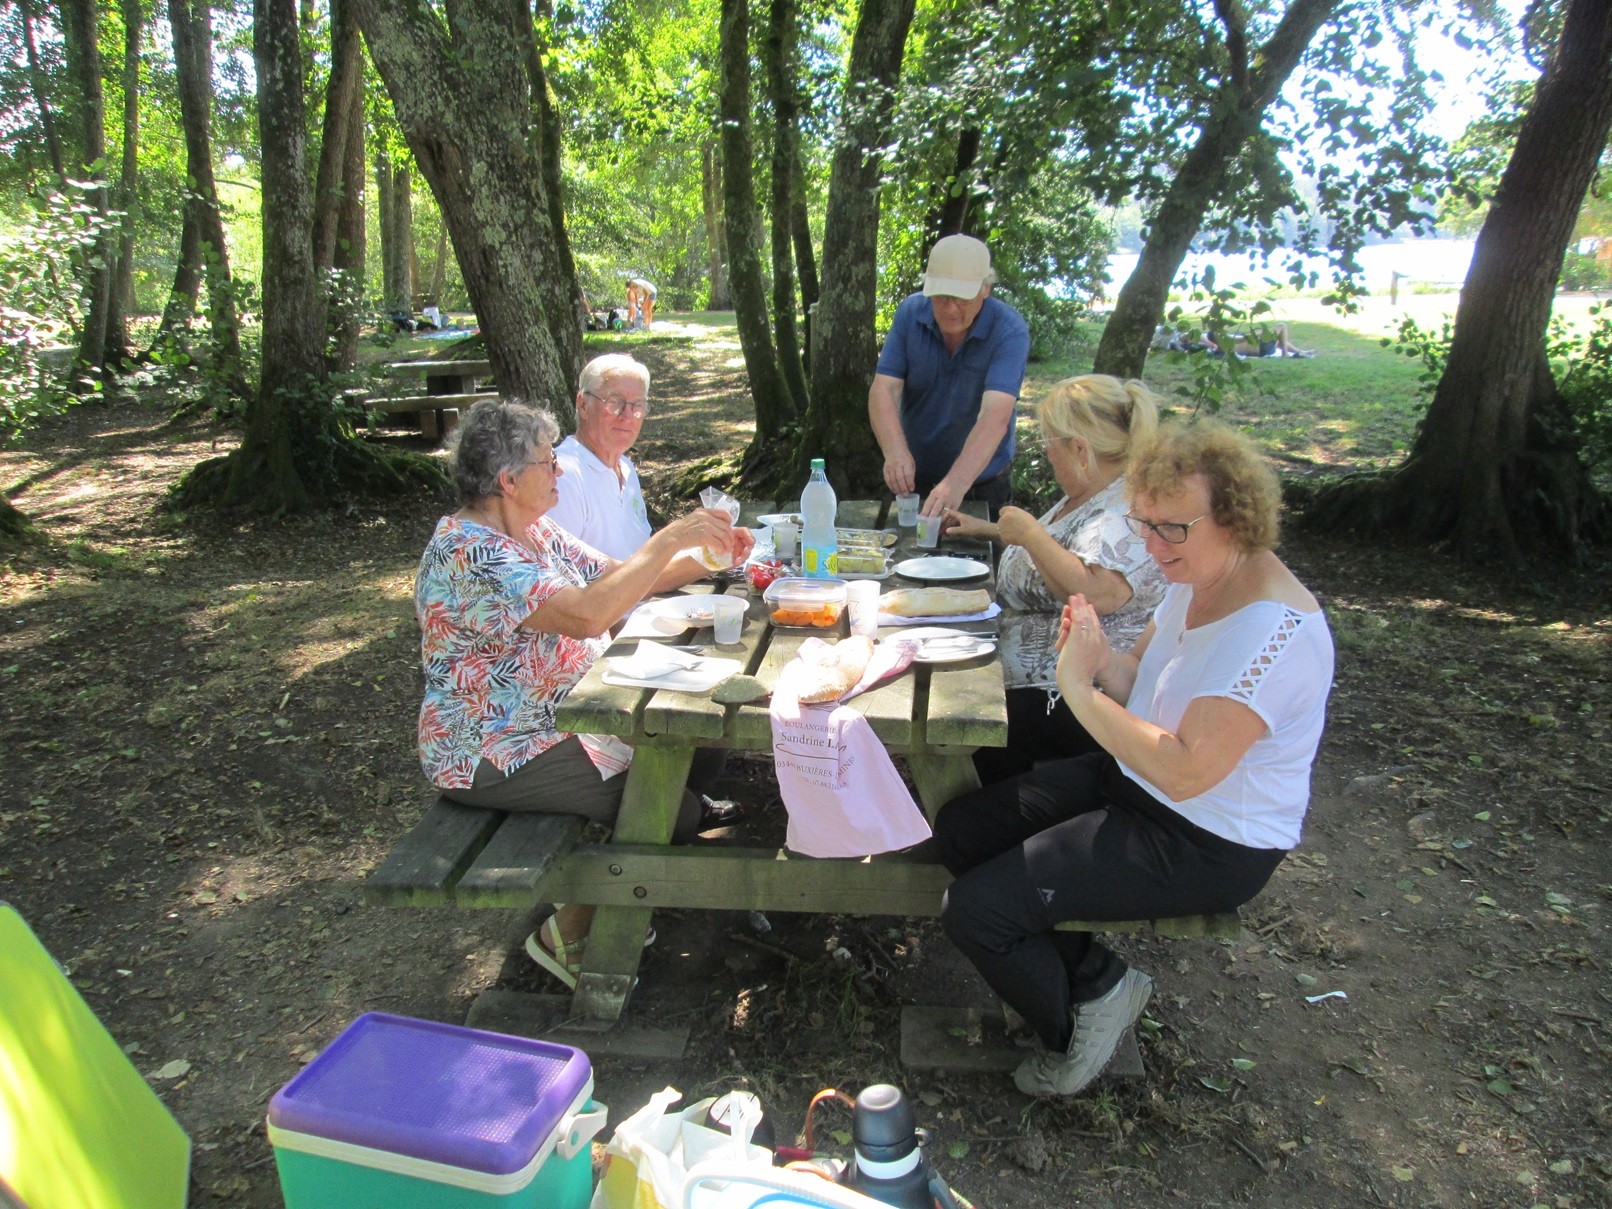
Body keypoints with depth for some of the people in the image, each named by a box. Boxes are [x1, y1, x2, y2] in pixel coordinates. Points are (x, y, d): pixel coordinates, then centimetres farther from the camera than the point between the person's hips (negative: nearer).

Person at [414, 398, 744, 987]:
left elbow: (615, 578, 10)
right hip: (493, 756, -10)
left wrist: (703, 550, -4)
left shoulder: (534, 530, 7)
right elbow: (587, 612, -35)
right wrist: (671, 538, -28)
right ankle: (567, 934, 5)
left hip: (562, 716, 10)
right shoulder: (468, 553, -25)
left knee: (689, 746, 2)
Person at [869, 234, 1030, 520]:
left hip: (983, 485, -2)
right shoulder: (910, 313, -10)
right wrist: (895, 452, -36)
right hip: (912, 481, 3)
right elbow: (884, 390, -17)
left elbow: (995, 416, -34)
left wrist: (957, 482, -49)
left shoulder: (1010, 330, -21)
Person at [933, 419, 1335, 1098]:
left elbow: (1186, 771, -33)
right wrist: (1099, 656, -16)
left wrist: (1080, 690, -28)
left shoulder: (1275, 629, -28)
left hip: (1206, 845, -9)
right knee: (958, 831, 7)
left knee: (973, 910, -14)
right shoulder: (1192, 580, 0)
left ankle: (1074, 1023, 16)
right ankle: (1090, 977, 15)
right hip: (1131, 782, 10)